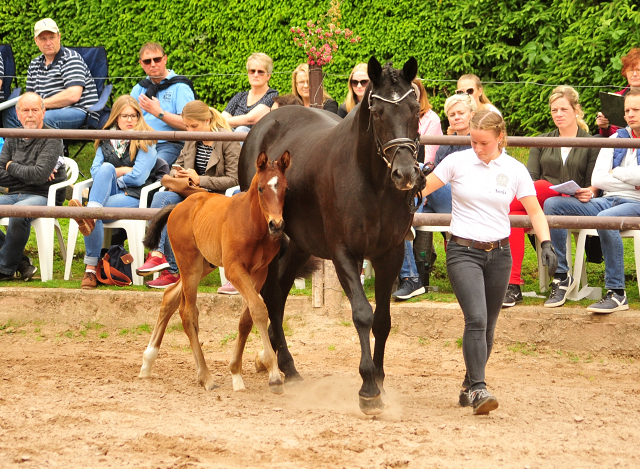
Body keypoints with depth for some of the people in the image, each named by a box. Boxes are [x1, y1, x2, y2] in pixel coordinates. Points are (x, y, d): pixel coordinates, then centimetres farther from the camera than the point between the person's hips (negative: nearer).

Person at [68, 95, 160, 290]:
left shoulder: (145, 142, 2)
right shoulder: (106, 141, 15)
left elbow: (138, 177, -8)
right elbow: (95, 172, 4)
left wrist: (112, 176, 1)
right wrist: (123, 170, -3)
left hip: (133, 197, -4)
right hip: (107, 193, 4)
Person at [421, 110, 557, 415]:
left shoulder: (515, 170, 1)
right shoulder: (457, 163, -2)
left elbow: (534, 211, 2)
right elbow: (422, 188, 4)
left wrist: (546, 243, -11)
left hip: (498, 253, 3)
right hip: (463, 252, -3)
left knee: (488, 325, 9)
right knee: (476, 318, -19)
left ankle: (469, 385, 26)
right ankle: (478, 389, -22)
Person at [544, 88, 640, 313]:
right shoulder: (616, 138, 17)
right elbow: (597, 179, 6)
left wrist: (615, 173, -1)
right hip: (608, 201, 6)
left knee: (605, 218, -40)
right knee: (552, 204, -11)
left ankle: (616, 293, -33)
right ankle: (562, 276, -8)